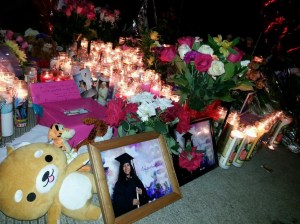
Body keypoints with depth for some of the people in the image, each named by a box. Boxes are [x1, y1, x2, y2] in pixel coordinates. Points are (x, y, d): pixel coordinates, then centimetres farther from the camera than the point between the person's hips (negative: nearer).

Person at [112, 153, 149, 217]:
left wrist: (141, 193, -8)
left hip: (140, 209, 3)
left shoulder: (136, 180, 7)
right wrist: (131, 202, -16)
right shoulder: (119, 183, -3)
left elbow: (145, 195, 12)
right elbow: (117, 200, -8)